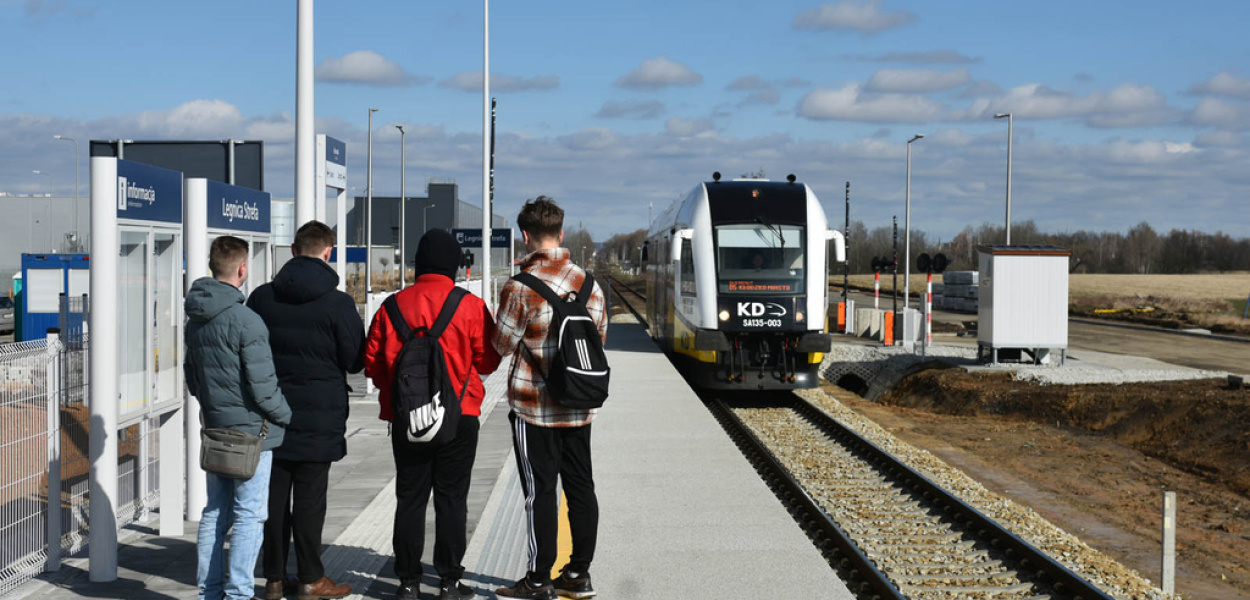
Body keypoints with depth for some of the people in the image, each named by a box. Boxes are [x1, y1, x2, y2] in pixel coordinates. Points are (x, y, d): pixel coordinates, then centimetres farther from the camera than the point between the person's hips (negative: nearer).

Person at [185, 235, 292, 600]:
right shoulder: (246, 321, -19)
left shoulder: (195, 319, 8)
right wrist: (288, 416, -3)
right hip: (250, 429, -8)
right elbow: (263, 386, -18)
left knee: (216, 512, 15)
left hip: (215, 430, 8)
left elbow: (192, 376, 18)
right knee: (250, 515, -2)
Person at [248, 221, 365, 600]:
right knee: (310, 498, 2)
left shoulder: (262, 298, 0)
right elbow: (355, 361, -5)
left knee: (275, 496, 9)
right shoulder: (337, 303, -11)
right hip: (318, 418, -3)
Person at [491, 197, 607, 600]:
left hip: (534, 407, -5)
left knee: (539, 491, 1)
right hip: (579, 407, 6)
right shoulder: (588, 284, 3)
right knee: (581, 487, 11)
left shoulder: (521, 287, -15)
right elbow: (600, 337, 9)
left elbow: (503, 344, -9)